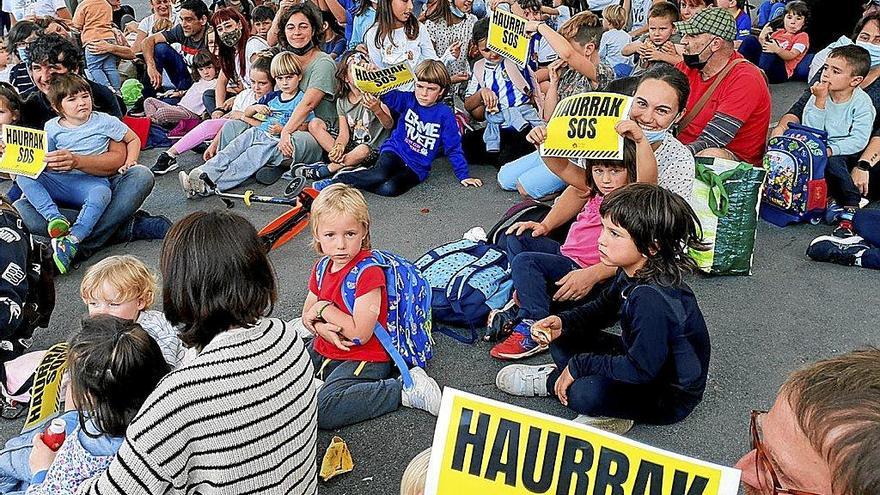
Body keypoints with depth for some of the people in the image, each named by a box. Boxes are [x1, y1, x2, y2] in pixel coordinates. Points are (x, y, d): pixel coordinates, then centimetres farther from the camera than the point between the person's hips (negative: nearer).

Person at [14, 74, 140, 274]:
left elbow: (133, 140, 14)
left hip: (92, 181, -3)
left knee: (101, 194, -39)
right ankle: (55, 217, -33)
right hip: (60, 181, 4)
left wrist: (129, 162, -2)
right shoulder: (52, 128, 10)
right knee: (24, 176, -20)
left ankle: (71, 242, -43)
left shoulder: (105, 121, 4)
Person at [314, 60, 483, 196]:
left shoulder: (444, 114, -6)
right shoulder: (408, 100, -1)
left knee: (389, 188, -31)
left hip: (416, 168, -1)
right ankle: (339, 180, -16)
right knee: (380, 175, -34)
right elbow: (387, 94, -11)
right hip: (395, 151, 1)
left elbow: (453, 148, -1)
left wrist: (464, 176, 0)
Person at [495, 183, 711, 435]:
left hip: (670, 396, -9)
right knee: (562, 340, 5)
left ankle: (551, 381, -2)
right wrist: (564, 322, -8)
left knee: (585, 394, -30)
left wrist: (580, 365, -22)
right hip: (641, 357, 9)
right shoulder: (632, 273, -7)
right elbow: (603, 307, 10)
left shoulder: (654, 299, -36)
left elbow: (641, 369, -32)